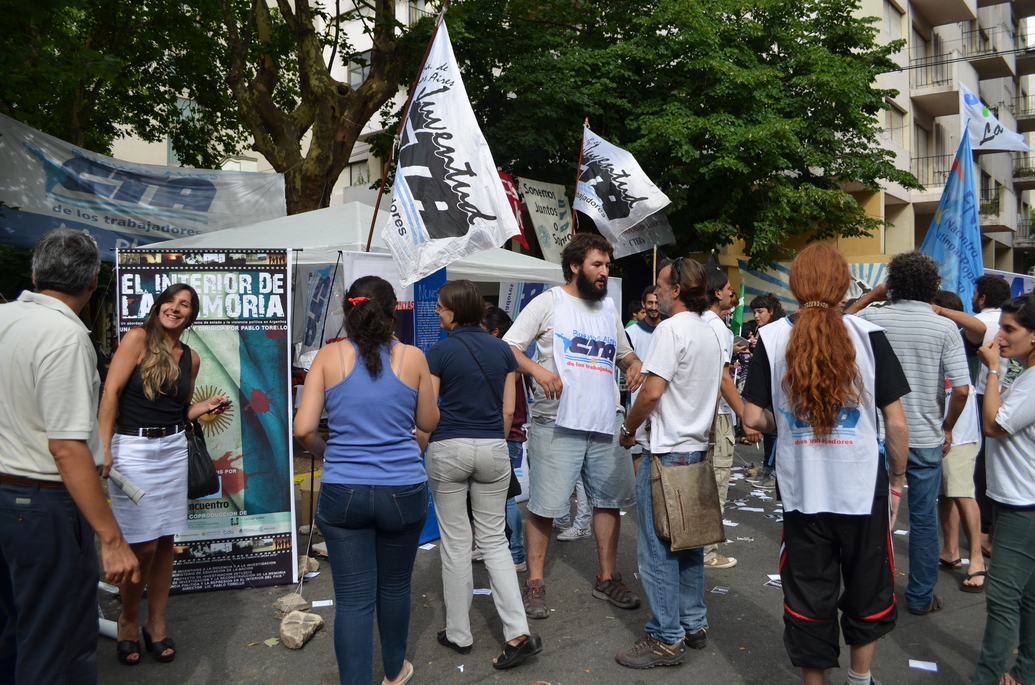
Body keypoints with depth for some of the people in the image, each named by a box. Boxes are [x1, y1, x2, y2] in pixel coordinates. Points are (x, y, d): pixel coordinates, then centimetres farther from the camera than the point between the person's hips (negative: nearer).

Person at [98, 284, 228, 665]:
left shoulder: (191, 358, 11)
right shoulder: (137, 338, -5)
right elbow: (111, 392, -11)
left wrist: (208, 405, 0)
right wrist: (104, 447, -19)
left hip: (172, 448, 5)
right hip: (132, 448, -5)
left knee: (165, 544, 8)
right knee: (143, 545, -5)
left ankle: (156, 624, 23)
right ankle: (128, 620, 19)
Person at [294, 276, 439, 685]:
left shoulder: (329, 357, -4)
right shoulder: (413, 358, -4)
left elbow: (304, 429, -6)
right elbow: (428, 423, 7)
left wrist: (326, 452, 11)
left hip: (342, 493, -1)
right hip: (403, 491, 1)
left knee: (353, 599, 6)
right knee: (395, 586, 21)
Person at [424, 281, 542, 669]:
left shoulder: (439, 353, -7)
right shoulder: (503, 350, 4)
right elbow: (508, 410, 5)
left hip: (449, 448, -3)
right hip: (493, 449, 3)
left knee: (456, 542, 8)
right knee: (494, 541, 11)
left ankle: (459, 633, 20)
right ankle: (518, 633, 1)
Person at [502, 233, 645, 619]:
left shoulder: (608, 308, 17)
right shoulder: (549, 302, -1)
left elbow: (625, 352, 29)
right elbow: (507, 348, -6)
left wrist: (634, 364, 5)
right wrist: (537, 369, -24)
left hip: (606, 422, 6)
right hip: (557, 423, -6)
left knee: (609, 500, 12)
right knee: (544, 506, -1)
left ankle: (607, 579, 27)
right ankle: (535, 583, 15)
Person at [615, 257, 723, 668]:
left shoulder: (671, 329, -15)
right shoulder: (710, 333, 13)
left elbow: (652, 391, -20)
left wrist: (629, 429, -6)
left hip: (667, 452, -9)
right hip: (697, 449, 9)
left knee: (657, 548, -2)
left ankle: (666, 638, 5)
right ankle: (694, 625, 26)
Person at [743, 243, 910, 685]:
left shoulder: (772, 338, -6)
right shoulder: (868, 335, -7)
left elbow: (753, 418, -8)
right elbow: (897, 424, -6)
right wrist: (897, 479, 7)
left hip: (802, 492, 0)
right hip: (864, 489, 0)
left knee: (808, 596, 15)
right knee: (867, 590, 22)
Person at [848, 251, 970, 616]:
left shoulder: (872, 319, -8)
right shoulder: (944, 327, -9)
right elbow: (961, 389, -12)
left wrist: (875, 293, 12)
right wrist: (947, 428, 3)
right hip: (926, 439, -1)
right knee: (923, 518, 11)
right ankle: (920, 596, 21)